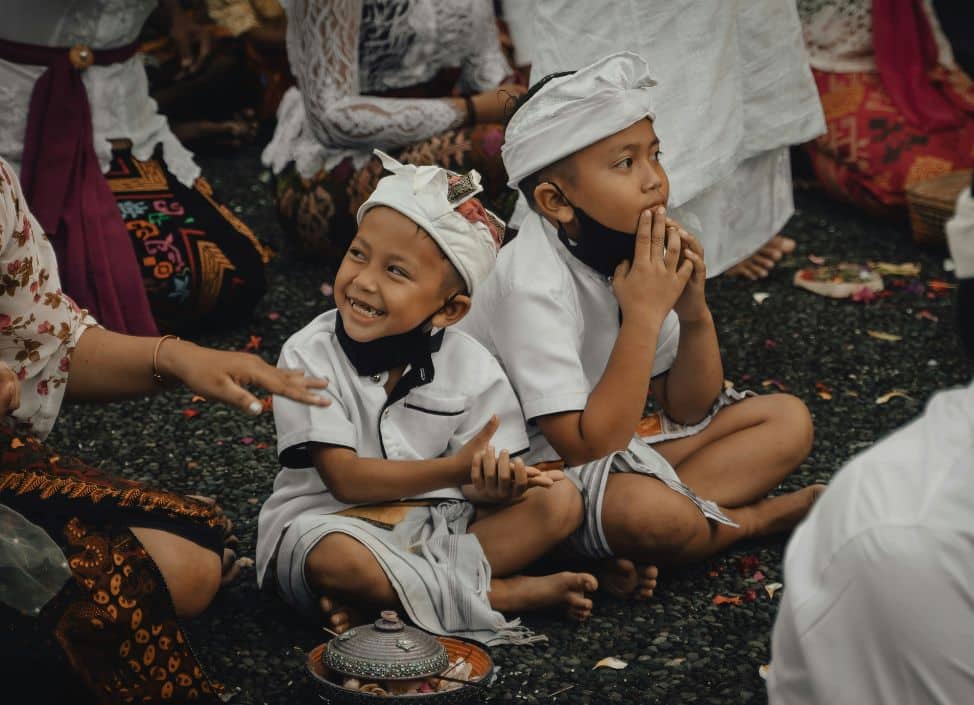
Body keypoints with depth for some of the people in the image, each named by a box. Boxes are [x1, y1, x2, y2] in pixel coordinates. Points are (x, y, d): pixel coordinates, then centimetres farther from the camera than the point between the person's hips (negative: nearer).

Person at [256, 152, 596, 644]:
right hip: (333, 522, -4)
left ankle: (373, 602, -23)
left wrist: (496, 481, -29)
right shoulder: (309, 355, -11)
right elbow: (345, 478, -17)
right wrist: (454, 469, -26)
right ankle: (507, 592, -19)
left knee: (560, 502, -15)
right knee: (334, 559, -39)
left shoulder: (470, 367, -2)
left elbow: (483, 482, -2)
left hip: (438, 527, 4)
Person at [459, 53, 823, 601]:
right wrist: (644, 315, -28)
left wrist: (695, 313, -14)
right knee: (645, 511, -39)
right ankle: (760, 516, -4)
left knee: (788, 420, 3)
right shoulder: (535, 285, -25)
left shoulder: (634, 252, -2)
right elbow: (589, 447, -29)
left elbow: (690, 412, 5)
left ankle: (634, 545, -14)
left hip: (617, 445, 9)